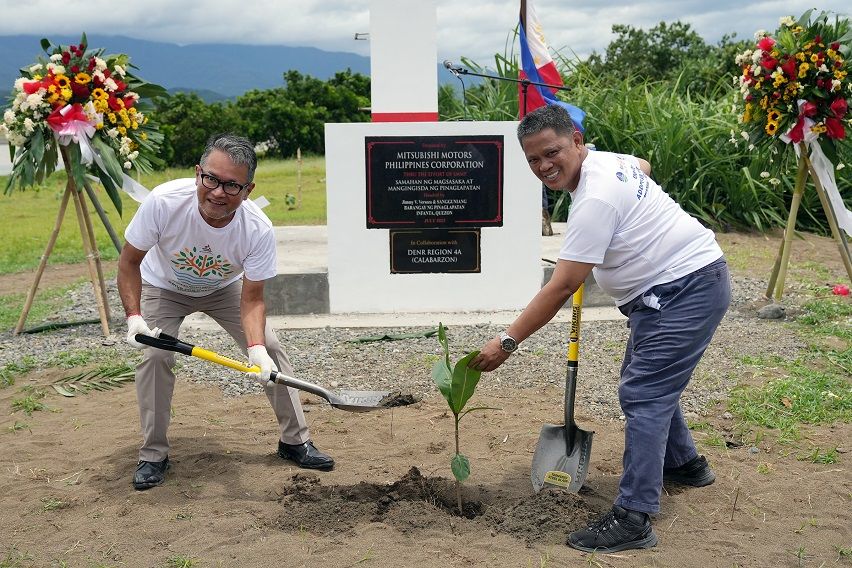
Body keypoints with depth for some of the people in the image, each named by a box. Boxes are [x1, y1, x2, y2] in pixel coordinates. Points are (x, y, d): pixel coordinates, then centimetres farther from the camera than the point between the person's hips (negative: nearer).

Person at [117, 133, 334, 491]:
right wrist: (133, 316, -32)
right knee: (155, 356, -19)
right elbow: (129, 262, -21)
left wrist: (256, 348, -42)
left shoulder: (259, 230, -34)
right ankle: (153, 455, 0)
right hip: (164, 287, -1)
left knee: (270, 348, -8)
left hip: (225, 288, 1)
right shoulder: (163, 202, -37)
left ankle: (295, 441, 9)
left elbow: (252, 300, -25)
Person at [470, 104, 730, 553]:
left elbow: (561, 287, -28)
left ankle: (633, 519, -13)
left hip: (686, 288, -11)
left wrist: (506, 342, -26)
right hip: (669, 287, 11)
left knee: (642, 394, -14)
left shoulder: (595, 199, -26)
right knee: (646, 380, 23)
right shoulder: (606, 160, 5)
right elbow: (642, 165, 32)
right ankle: (685, 464, 41)